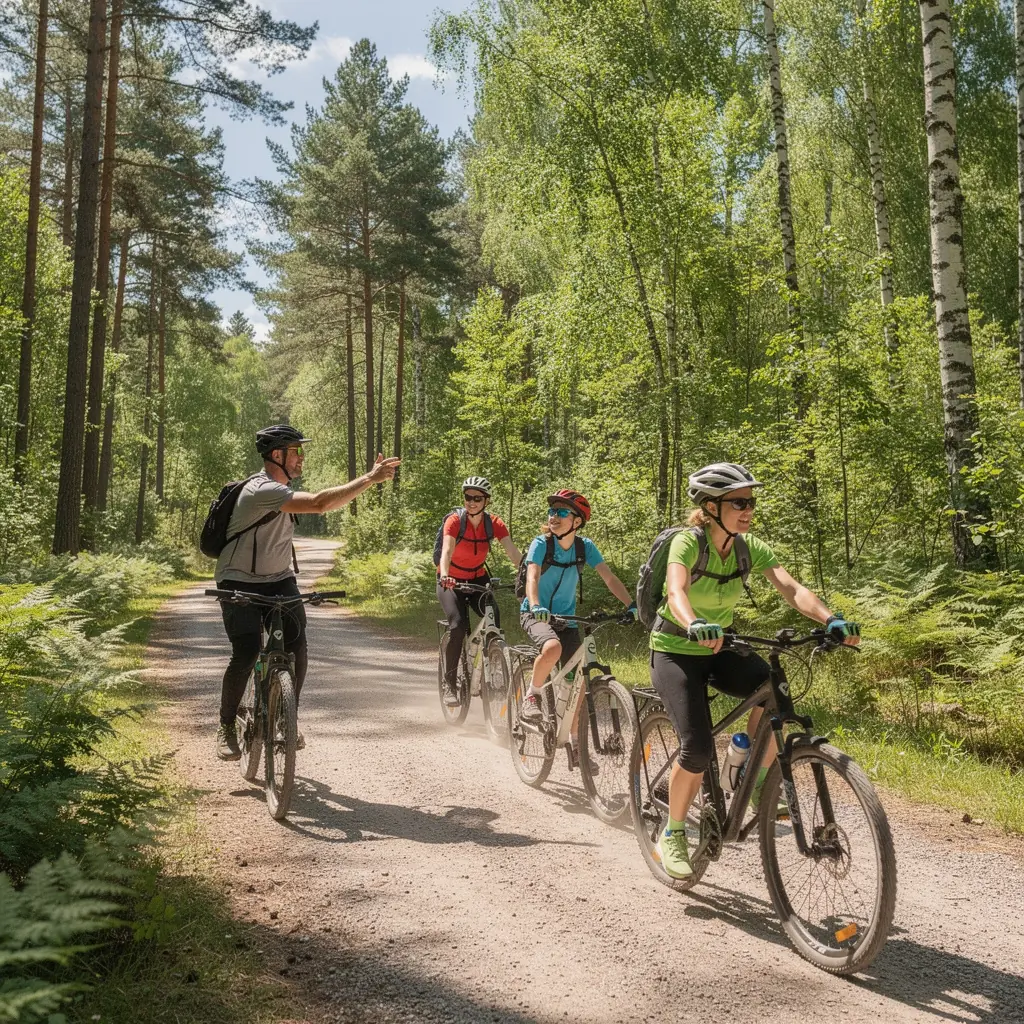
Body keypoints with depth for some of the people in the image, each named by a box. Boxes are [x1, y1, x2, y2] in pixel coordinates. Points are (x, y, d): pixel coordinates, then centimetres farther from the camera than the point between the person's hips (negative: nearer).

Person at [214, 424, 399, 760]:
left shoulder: (278, 488, 8)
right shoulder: (263, 490, -25)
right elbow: (320, 503, -35)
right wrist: (370, 479, -33)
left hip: (277, 580, 8)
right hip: (240, 583, -7)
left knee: (297, 647, -10)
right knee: (245, 654, -20)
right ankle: (226, 728, 3)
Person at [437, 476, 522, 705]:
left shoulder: (494, 523, -12)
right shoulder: (455, 520, -20)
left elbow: (513, 552, -22)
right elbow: (446, 551, -35)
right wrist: (444, 576, -54)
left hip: (478, 579, 3)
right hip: (452, 581, -3)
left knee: (494, 623, -18)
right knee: (458, 626, -24)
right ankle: (450, 683, -12)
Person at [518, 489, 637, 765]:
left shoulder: (585, 546, -6)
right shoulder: (541, 544, -16)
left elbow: (609, 578, -11)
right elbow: (532, 577, -29)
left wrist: (632, 605, -26)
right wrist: (535, 606, -49)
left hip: (566, 617, 4)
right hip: (536, 614, -4)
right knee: (553, 647, -36)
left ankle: (575, 745, 15)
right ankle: (532, 696, -10)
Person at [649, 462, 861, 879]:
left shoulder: (751, 547, -7)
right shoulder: (687, 542, -20)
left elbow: (791, 588, -20)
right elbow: (676, 591, -38)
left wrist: (831, 619, -39)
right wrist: (695, 625, -60)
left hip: (716, 651, 4)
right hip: (675, 652, -4)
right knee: (698, 747, -20)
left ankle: (758, 783, -5)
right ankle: (672, 834, 4)